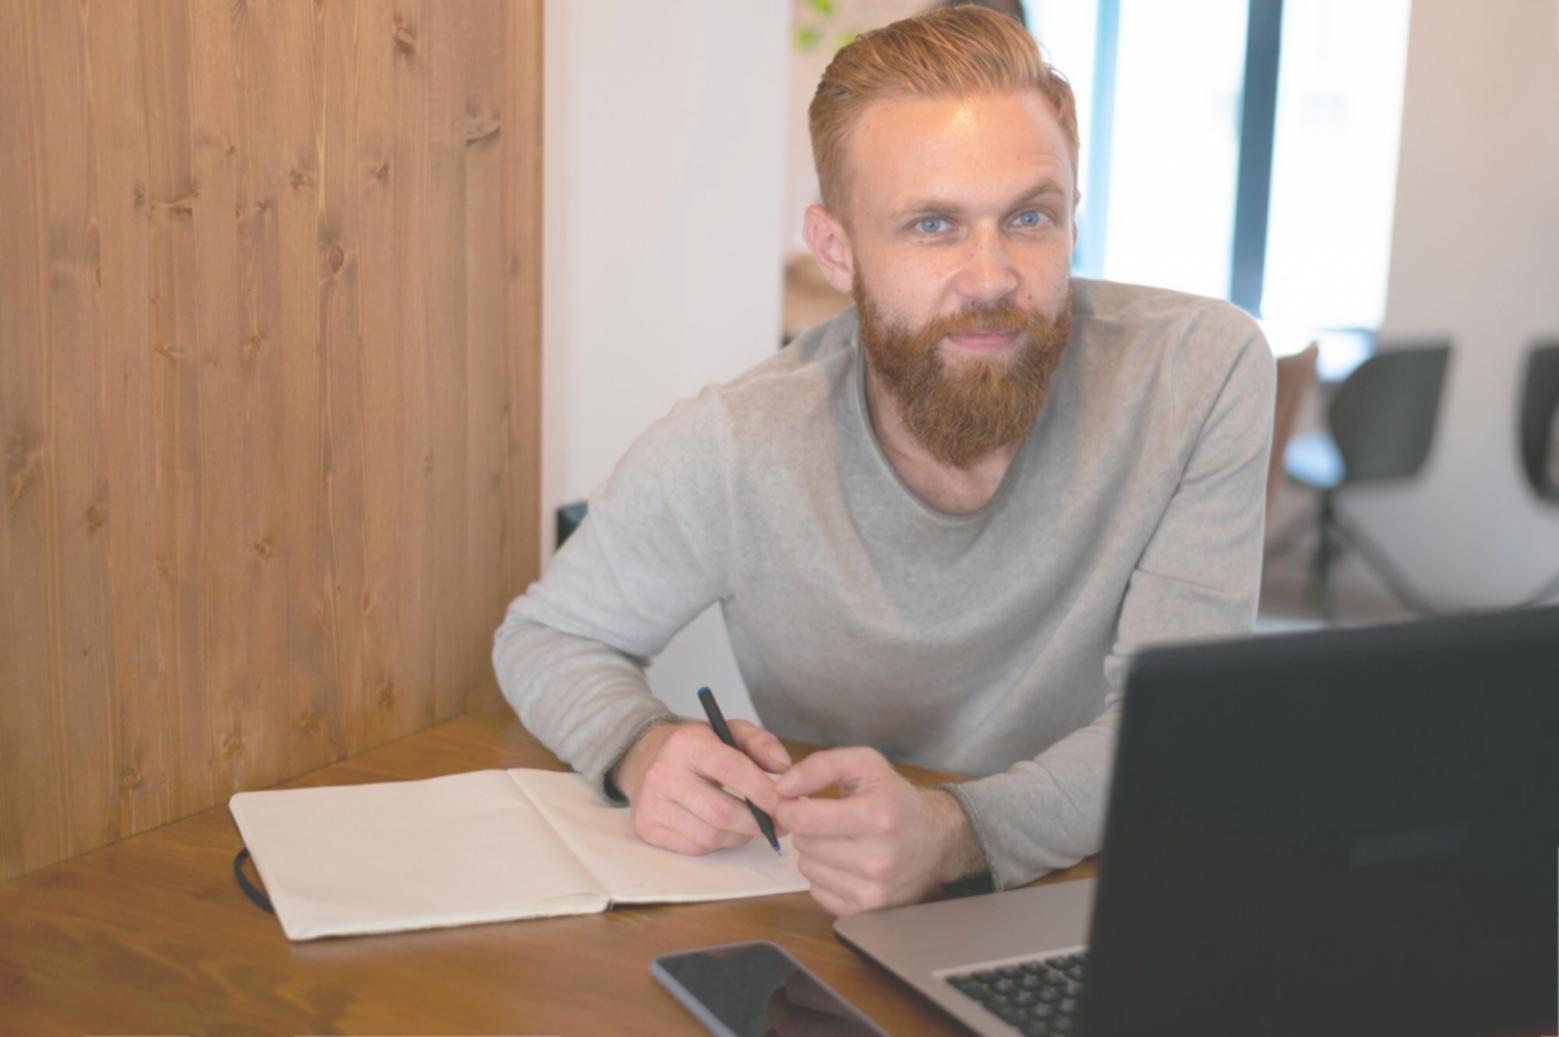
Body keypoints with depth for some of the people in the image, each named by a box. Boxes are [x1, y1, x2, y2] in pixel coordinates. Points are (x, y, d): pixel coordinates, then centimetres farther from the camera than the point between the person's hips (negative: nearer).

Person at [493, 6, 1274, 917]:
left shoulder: (1203, 373, -16)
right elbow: (547, 636, 2)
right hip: (828, 937, 0)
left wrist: (953, 834, -36)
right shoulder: (728, 450, -15)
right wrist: (643, 750, -20)